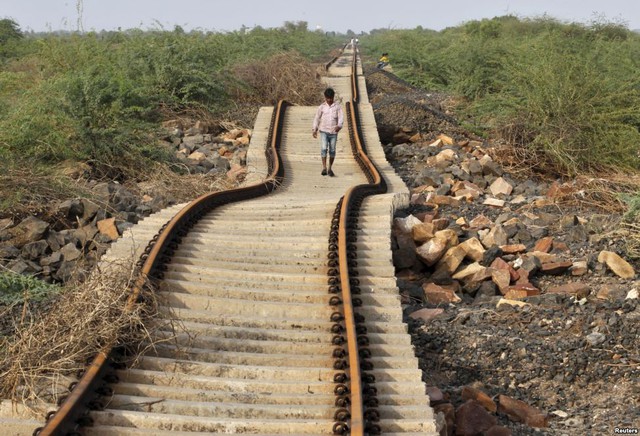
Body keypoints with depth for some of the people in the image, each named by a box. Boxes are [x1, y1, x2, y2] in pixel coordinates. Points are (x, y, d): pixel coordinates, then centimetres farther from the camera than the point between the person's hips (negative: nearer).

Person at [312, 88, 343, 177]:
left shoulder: (338, 106, 2)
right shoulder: (321, 107, 4)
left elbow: (341, 117, -5)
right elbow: (317, 118, 12)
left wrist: (339, 126, -23)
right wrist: (314, 129, 8)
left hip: (333, 132, 1)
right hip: (324, 131, -1)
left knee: (332, 150, 4)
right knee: (324, 148, -15)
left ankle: (330, 169, 15)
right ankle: (324, 168, -16)